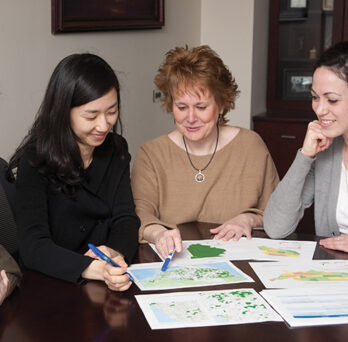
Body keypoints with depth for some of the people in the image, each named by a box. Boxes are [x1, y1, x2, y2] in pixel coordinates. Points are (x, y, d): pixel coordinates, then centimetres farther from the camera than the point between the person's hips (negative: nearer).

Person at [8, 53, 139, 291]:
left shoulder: (116, 150, 6)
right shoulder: (36, 160, -11)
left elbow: (125, 217, -1)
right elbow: (32, 246, -20)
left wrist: (117, 254, -24)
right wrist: (93, 269, -37)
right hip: (51, 284, -3)